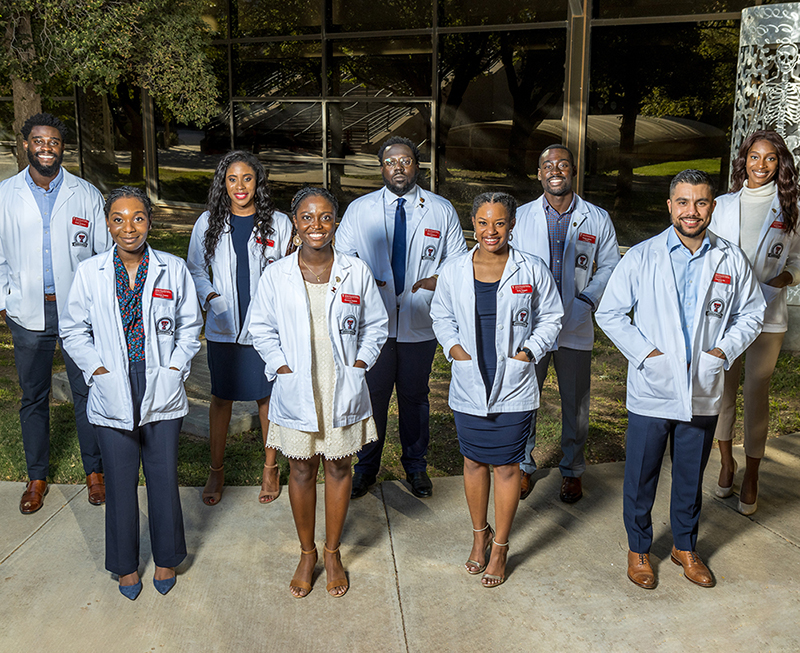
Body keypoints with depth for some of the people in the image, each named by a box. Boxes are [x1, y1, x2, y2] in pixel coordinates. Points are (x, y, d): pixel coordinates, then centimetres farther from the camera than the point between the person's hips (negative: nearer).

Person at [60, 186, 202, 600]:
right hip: (112, 395, 0)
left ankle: (166, 558, 31)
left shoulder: (173, 269, -1)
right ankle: (125, 564, 30)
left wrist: (175, 367, -4)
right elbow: (74, 330, 6)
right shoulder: (89, 273, -1)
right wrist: (97, 368, -5)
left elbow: (190, 326, 7)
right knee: (120, 481, 11)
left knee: (164, 477, 10)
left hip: (162, 393, 0)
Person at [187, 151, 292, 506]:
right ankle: (216, 470, 27)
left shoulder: (279, 223, -1)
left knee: (268, 396, 8)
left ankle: (271, 468, 26)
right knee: (221, 397, 10)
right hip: (222, 326, 1)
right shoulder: (208, 223, 3)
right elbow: (195, 269, 13)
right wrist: (209, 295, -5)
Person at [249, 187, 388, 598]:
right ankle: (306, 553, 29)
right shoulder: (276, 276, -2)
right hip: (296, 391, 0)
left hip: (343, 390, 0)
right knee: (301, 470, 10)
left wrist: (358, 365, -4)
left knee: (338, 468, 11)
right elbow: (262, 330, 5)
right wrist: (283, 369, -6)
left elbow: (376, 326, 7)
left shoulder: (356, 273, -2)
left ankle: (332, 552, 29)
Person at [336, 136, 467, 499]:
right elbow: (341, 259, 8)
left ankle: (416, 466, 31)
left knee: (414, 396, 13)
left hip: (420, 322, 0)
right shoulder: (358, 210, 4)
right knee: (371, 395, 8)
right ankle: (366, 467, 26)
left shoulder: (442, 211, 4)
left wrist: (441, 279, -12)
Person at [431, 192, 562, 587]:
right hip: (468, 387, 2)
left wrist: (530, 350, -7)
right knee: (474, 462, 15)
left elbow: (550, 317, 6)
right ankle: (479, 534, 37)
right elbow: (441, 316, 13)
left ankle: (500, 548, 25)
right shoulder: (453, 270, -1)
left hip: (513, 388, -2)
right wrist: (452, 346, -3)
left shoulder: (532, 271, -6)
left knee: (506, 466, 7)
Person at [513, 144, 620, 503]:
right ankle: (523, 467, 27)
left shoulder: (597, 219, 2)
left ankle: (572, 470, 29)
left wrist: (585, 302, -8)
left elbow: (609, 266, 6)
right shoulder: (520, 216, 3)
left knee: (575, 405, 10)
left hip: (575, 328, 0)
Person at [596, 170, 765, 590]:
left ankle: (685, 547, 38)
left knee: (691, 476, 17)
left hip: (703, 393, 2)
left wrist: (724, 350, -5)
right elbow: (609, 313, -3)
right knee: (641, 476, 9)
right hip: (651, 391, -2)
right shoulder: (640, 257, -5)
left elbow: (750, 314, 11)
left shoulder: (731, 260, 1)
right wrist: (644, 352, -12)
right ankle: (638, 548, 30)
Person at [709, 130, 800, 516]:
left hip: (767, 316, -1)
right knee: (723, 389, 8)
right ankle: (727, 463, 27)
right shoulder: (725, 205, 7)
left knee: (756, 394, 1)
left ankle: (751, 477, 14)